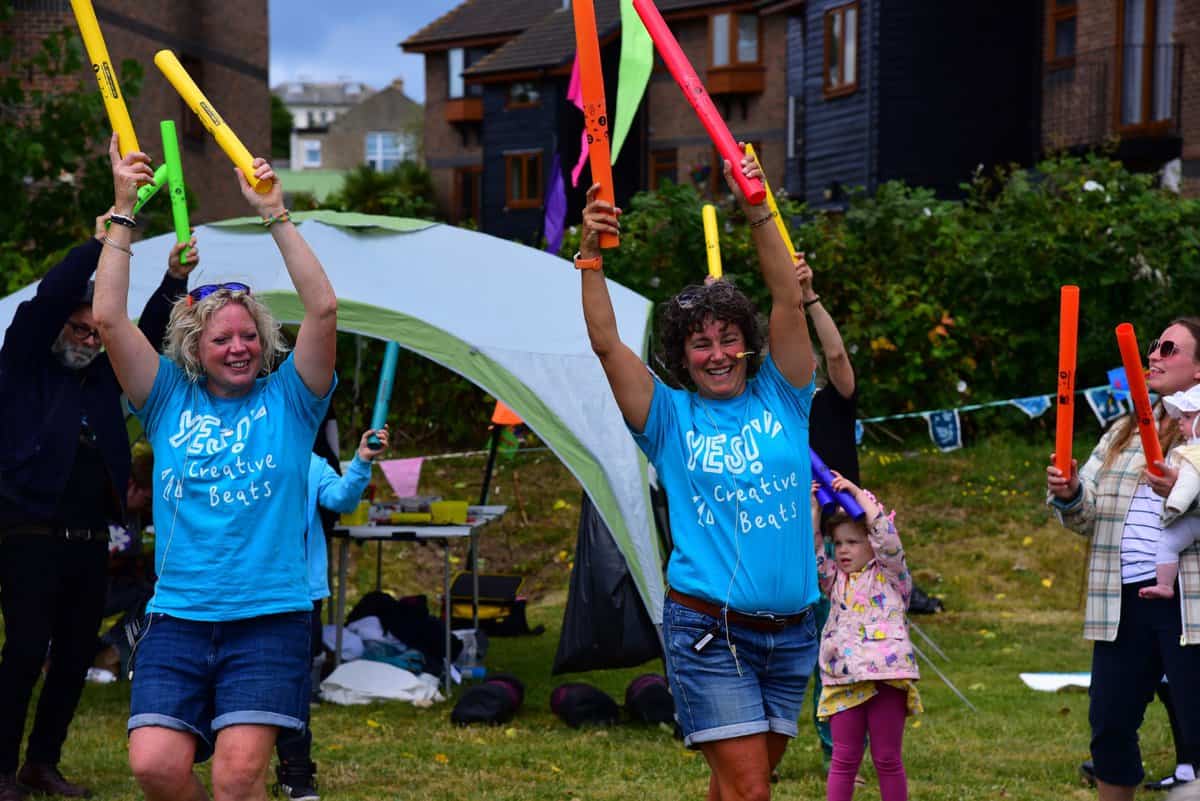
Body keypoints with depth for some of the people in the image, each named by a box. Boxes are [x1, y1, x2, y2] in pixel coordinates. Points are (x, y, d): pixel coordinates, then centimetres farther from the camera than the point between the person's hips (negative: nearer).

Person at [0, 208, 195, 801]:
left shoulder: (102, 374, 15)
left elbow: (148, 334, 9)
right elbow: (49, 298, -12)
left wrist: (174, 281, -8)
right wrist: (101, 242, -17)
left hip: (90, 542, 6)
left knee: (76, 657, 7)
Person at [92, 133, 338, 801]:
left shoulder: (287, 400, 7)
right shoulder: (171, 403, 11)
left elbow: (324, 308, -5)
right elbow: (109, 319, 1)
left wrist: (275, 214, -8)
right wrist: (124, 213, -2)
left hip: (268, 619, -2)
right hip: (177, 619, 2)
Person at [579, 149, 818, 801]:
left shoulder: (780, 399, 7)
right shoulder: (670, 418, 2)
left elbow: (788, 301, -2)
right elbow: (606, 343, -7)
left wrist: (758, 214, -12)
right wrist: (591, 256, -18)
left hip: (790, 631, 3)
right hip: (708, 629, -3)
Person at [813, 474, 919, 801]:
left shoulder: (890, 575, 5)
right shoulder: (836, 580, 16)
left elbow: (886, 537, -9)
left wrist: (859, 495, -8)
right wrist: (814, 510, -1)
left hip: (886, 677, -3)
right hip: (843, 680, 3)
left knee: (888, 759, 4)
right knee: (844, 759, 4)